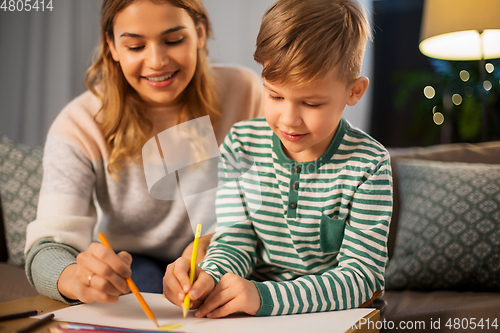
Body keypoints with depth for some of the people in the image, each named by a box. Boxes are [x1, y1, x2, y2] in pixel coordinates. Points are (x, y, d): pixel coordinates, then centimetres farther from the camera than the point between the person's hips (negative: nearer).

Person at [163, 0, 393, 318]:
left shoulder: (369, 164, -13)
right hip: (253, 315, 1)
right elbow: (235, 240, 0)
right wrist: (208, 279, -24)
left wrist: (264, 296, -29)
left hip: (336, 316, -1)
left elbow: (361, 276, -16)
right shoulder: (241, 145, -2)